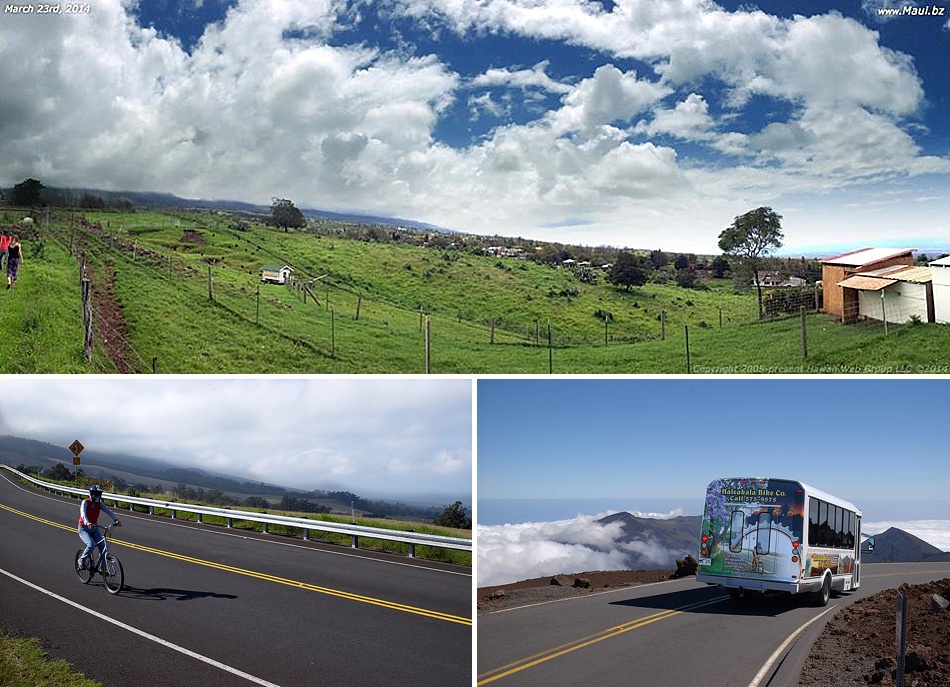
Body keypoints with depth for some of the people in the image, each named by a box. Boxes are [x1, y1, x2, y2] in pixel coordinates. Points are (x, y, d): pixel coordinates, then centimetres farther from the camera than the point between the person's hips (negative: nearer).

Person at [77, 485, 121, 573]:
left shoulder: (99, 504, -3)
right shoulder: (85, 502, -16)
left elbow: (108, 511, -15)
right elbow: (83, 514, -32)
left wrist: (116, 520, -33)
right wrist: (87, 523, -53)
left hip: (94, 529, 5)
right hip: (84, 529, -5)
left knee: (103, 547, -10)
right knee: (91, 545, -29)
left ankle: (102, 568, 4)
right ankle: (82, 560, -3)